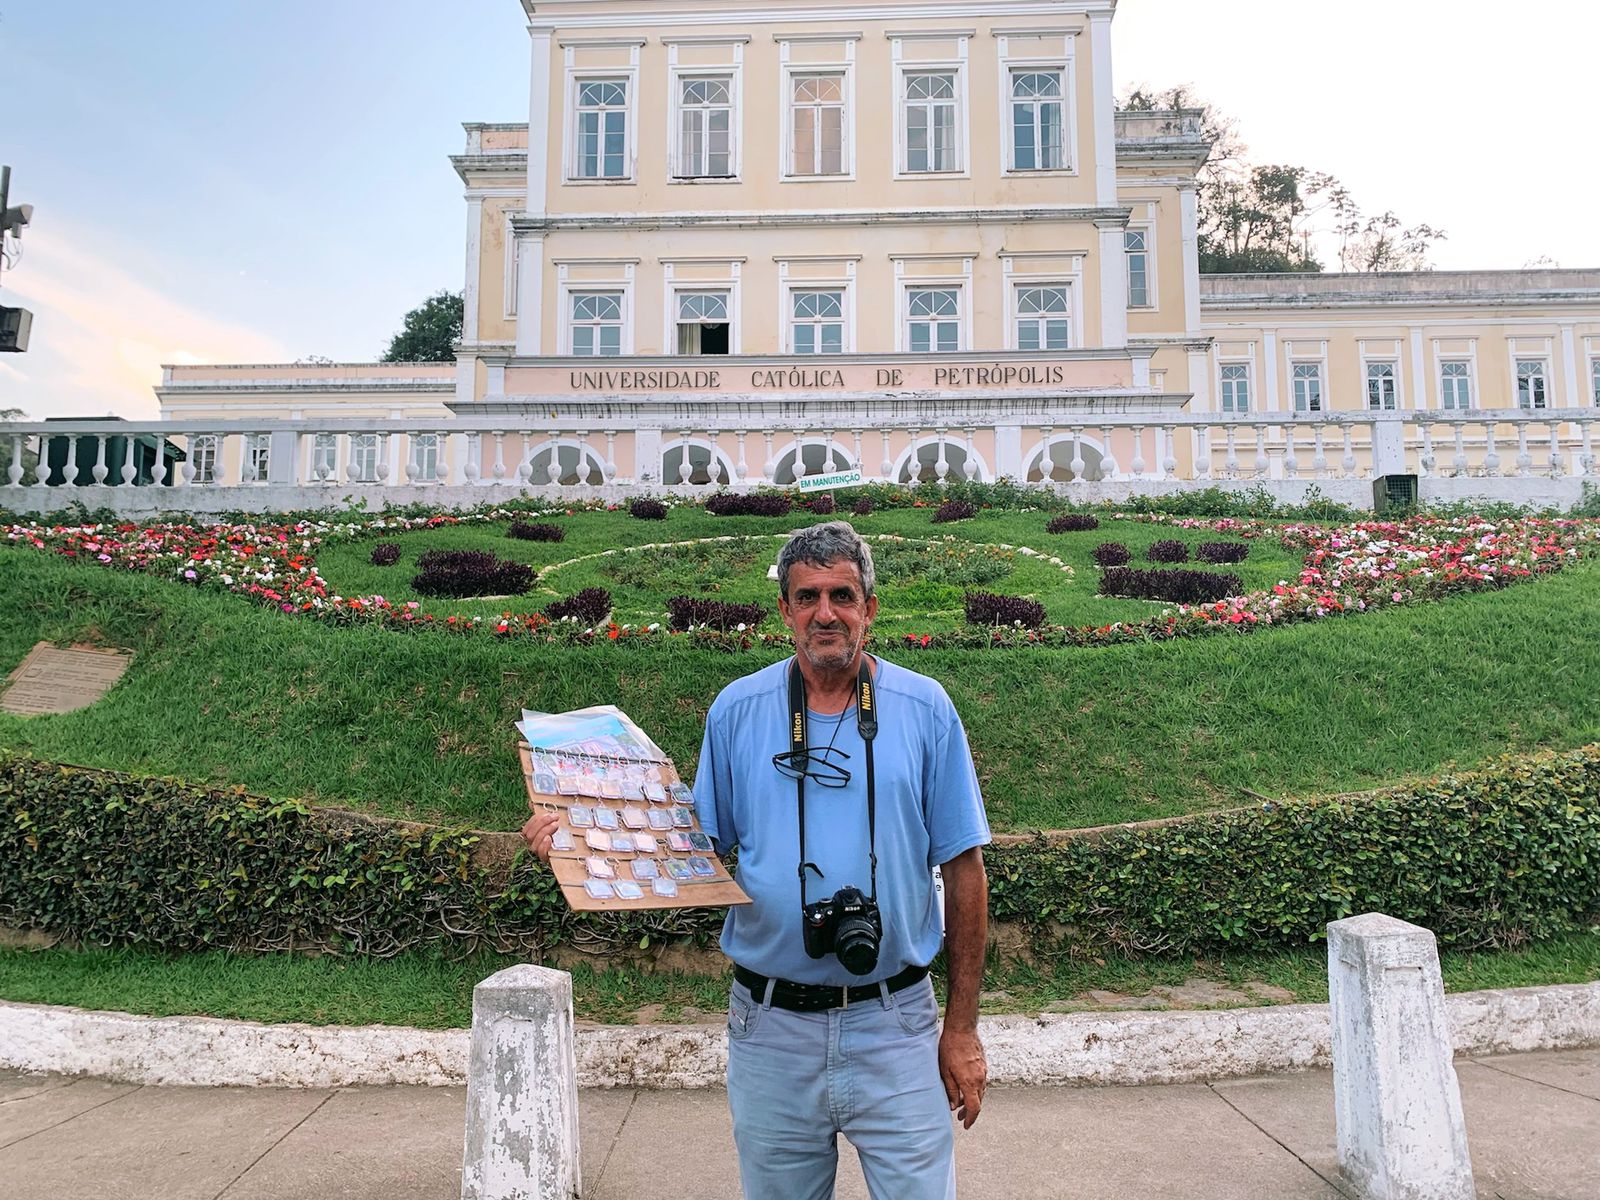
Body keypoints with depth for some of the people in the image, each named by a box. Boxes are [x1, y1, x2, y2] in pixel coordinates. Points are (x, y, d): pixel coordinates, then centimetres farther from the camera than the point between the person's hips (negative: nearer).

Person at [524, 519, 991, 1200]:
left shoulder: (925, 709, -3)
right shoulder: (737, 709, 0)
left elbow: (963, 869, 0)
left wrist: (962, 1027, -1)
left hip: (896, 1024, -1)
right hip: (771, 1026, 1)